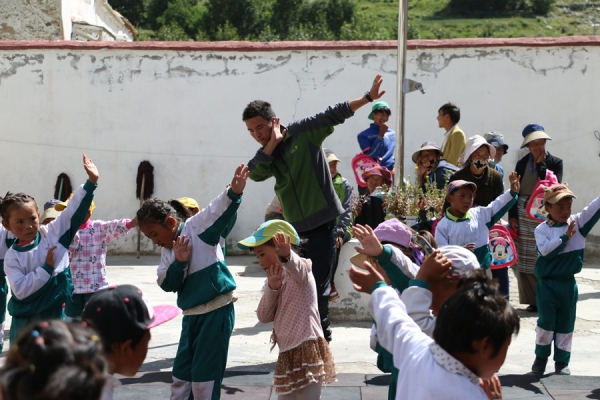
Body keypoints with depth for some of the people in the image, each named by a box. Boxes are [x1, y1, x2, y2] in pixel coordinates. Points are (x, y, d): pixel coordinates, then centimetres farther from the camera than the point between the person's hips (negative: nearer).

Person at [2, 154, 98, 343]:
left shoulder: (52, 233, -5)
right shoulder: (12, 256, -9)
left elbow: (74, 210, -11)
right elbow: (20, 290, -18)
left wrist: (91, 182, -21)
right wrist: (46, 267, -18)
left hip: (54, 313, 1)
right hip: (25, 320, -1)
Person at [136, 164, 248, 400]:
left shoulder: (198, 226, -9)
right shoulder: (167, 251, 11)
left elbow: (220, 210, -24)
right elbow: (166, 284, 2)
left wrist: (234, 193, -44)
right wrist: (178, 262, -16)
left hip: (216, 311, -8)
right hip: (191, 315, 8)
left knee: (204, 378, -2)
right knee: (180, 375, 15)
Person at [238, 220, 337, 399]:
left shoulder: (300, 270, -9)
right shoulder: (277, 279, 15)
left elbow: (295, 265, -37)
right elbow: (264, 317, 5)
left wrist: (285, 255, -60)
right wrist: (271, 288, -11)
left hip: (307, 350, -9)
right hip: (287, 355, 9)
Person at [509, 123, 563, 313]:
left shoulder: (555, 163, 1)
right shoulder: (522, 164, 8)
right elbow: (515, 191, 6)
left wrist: (541, 164, -9)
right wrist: (512, 216, -2)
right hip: (523, 216, 3)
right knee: (524, 261, 2)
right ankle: (533, 300, 10)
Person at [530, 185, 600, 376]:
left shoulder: (578, 222, 1)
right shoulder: (542, 229, -7)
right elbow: (545, 250, -21)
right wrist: (565, 237, -18)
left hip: (568, 283, 3)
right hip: (547, 283, -3)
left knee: (566, 324, 9)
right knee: (546, 322, 3)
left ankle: (562, 361, 20)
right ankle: (541, 357, 19)